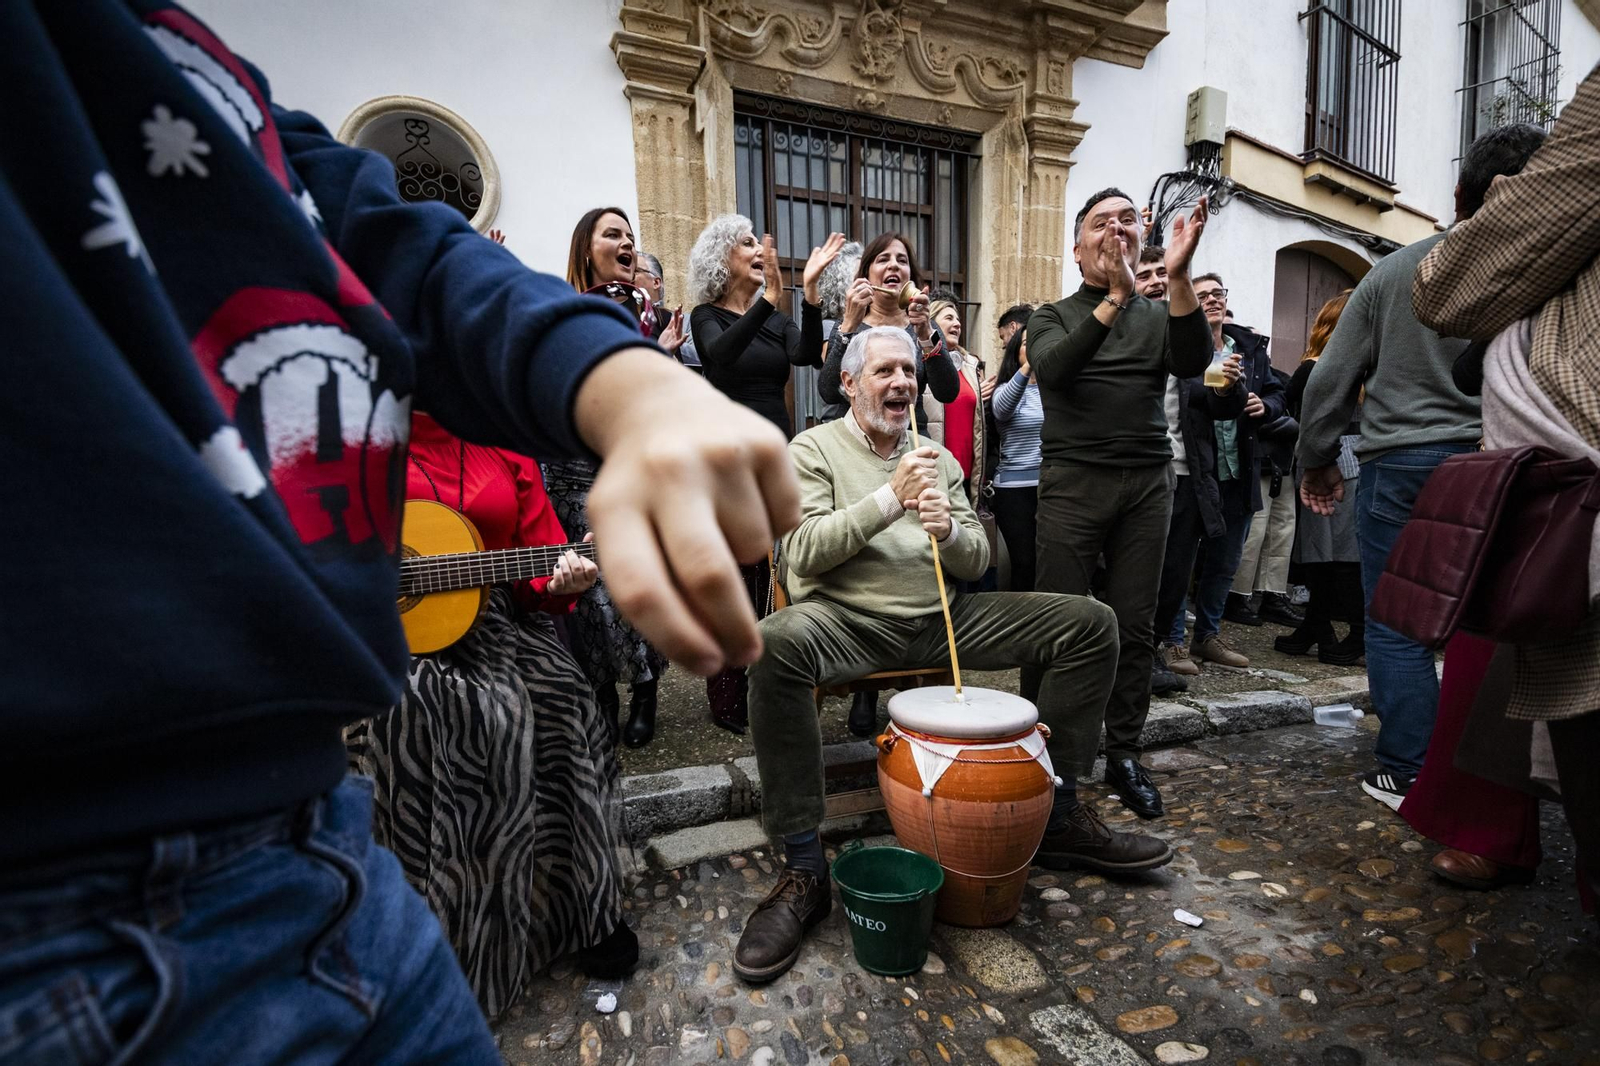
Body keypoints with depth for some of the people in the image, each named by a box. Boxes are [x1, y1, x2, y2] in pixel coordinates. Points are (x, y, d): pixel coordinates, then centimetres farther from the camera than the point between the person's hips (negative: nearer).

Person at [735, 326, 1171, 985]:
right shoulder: (814, 449, 2)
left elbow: (976, 563, 12)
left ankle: (1057, 814, 7)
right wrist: (891, 499, -19)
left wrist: (949, 530, -12)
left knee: (1091, 623, -5)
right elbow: (802, 553, -12)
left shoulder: (937, 457, 17)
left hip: (942, 618, 5)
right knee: (776, 645, -38)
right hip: (850, 622, -5)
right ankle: (802, 869, -23)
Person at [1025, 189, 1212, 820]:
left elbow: (1194, 364, -5)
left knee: (1135, 625, 5)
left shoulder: (1159, 317, 16)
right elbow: (1052, 368, -13)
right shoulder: (1053, 318, 10)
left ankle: (1123, 753, 19)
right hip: (1074, 480, -3)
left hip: (1147, 483, 3)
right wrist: (1116, 298, -21)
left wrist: (1178, 278, -16)